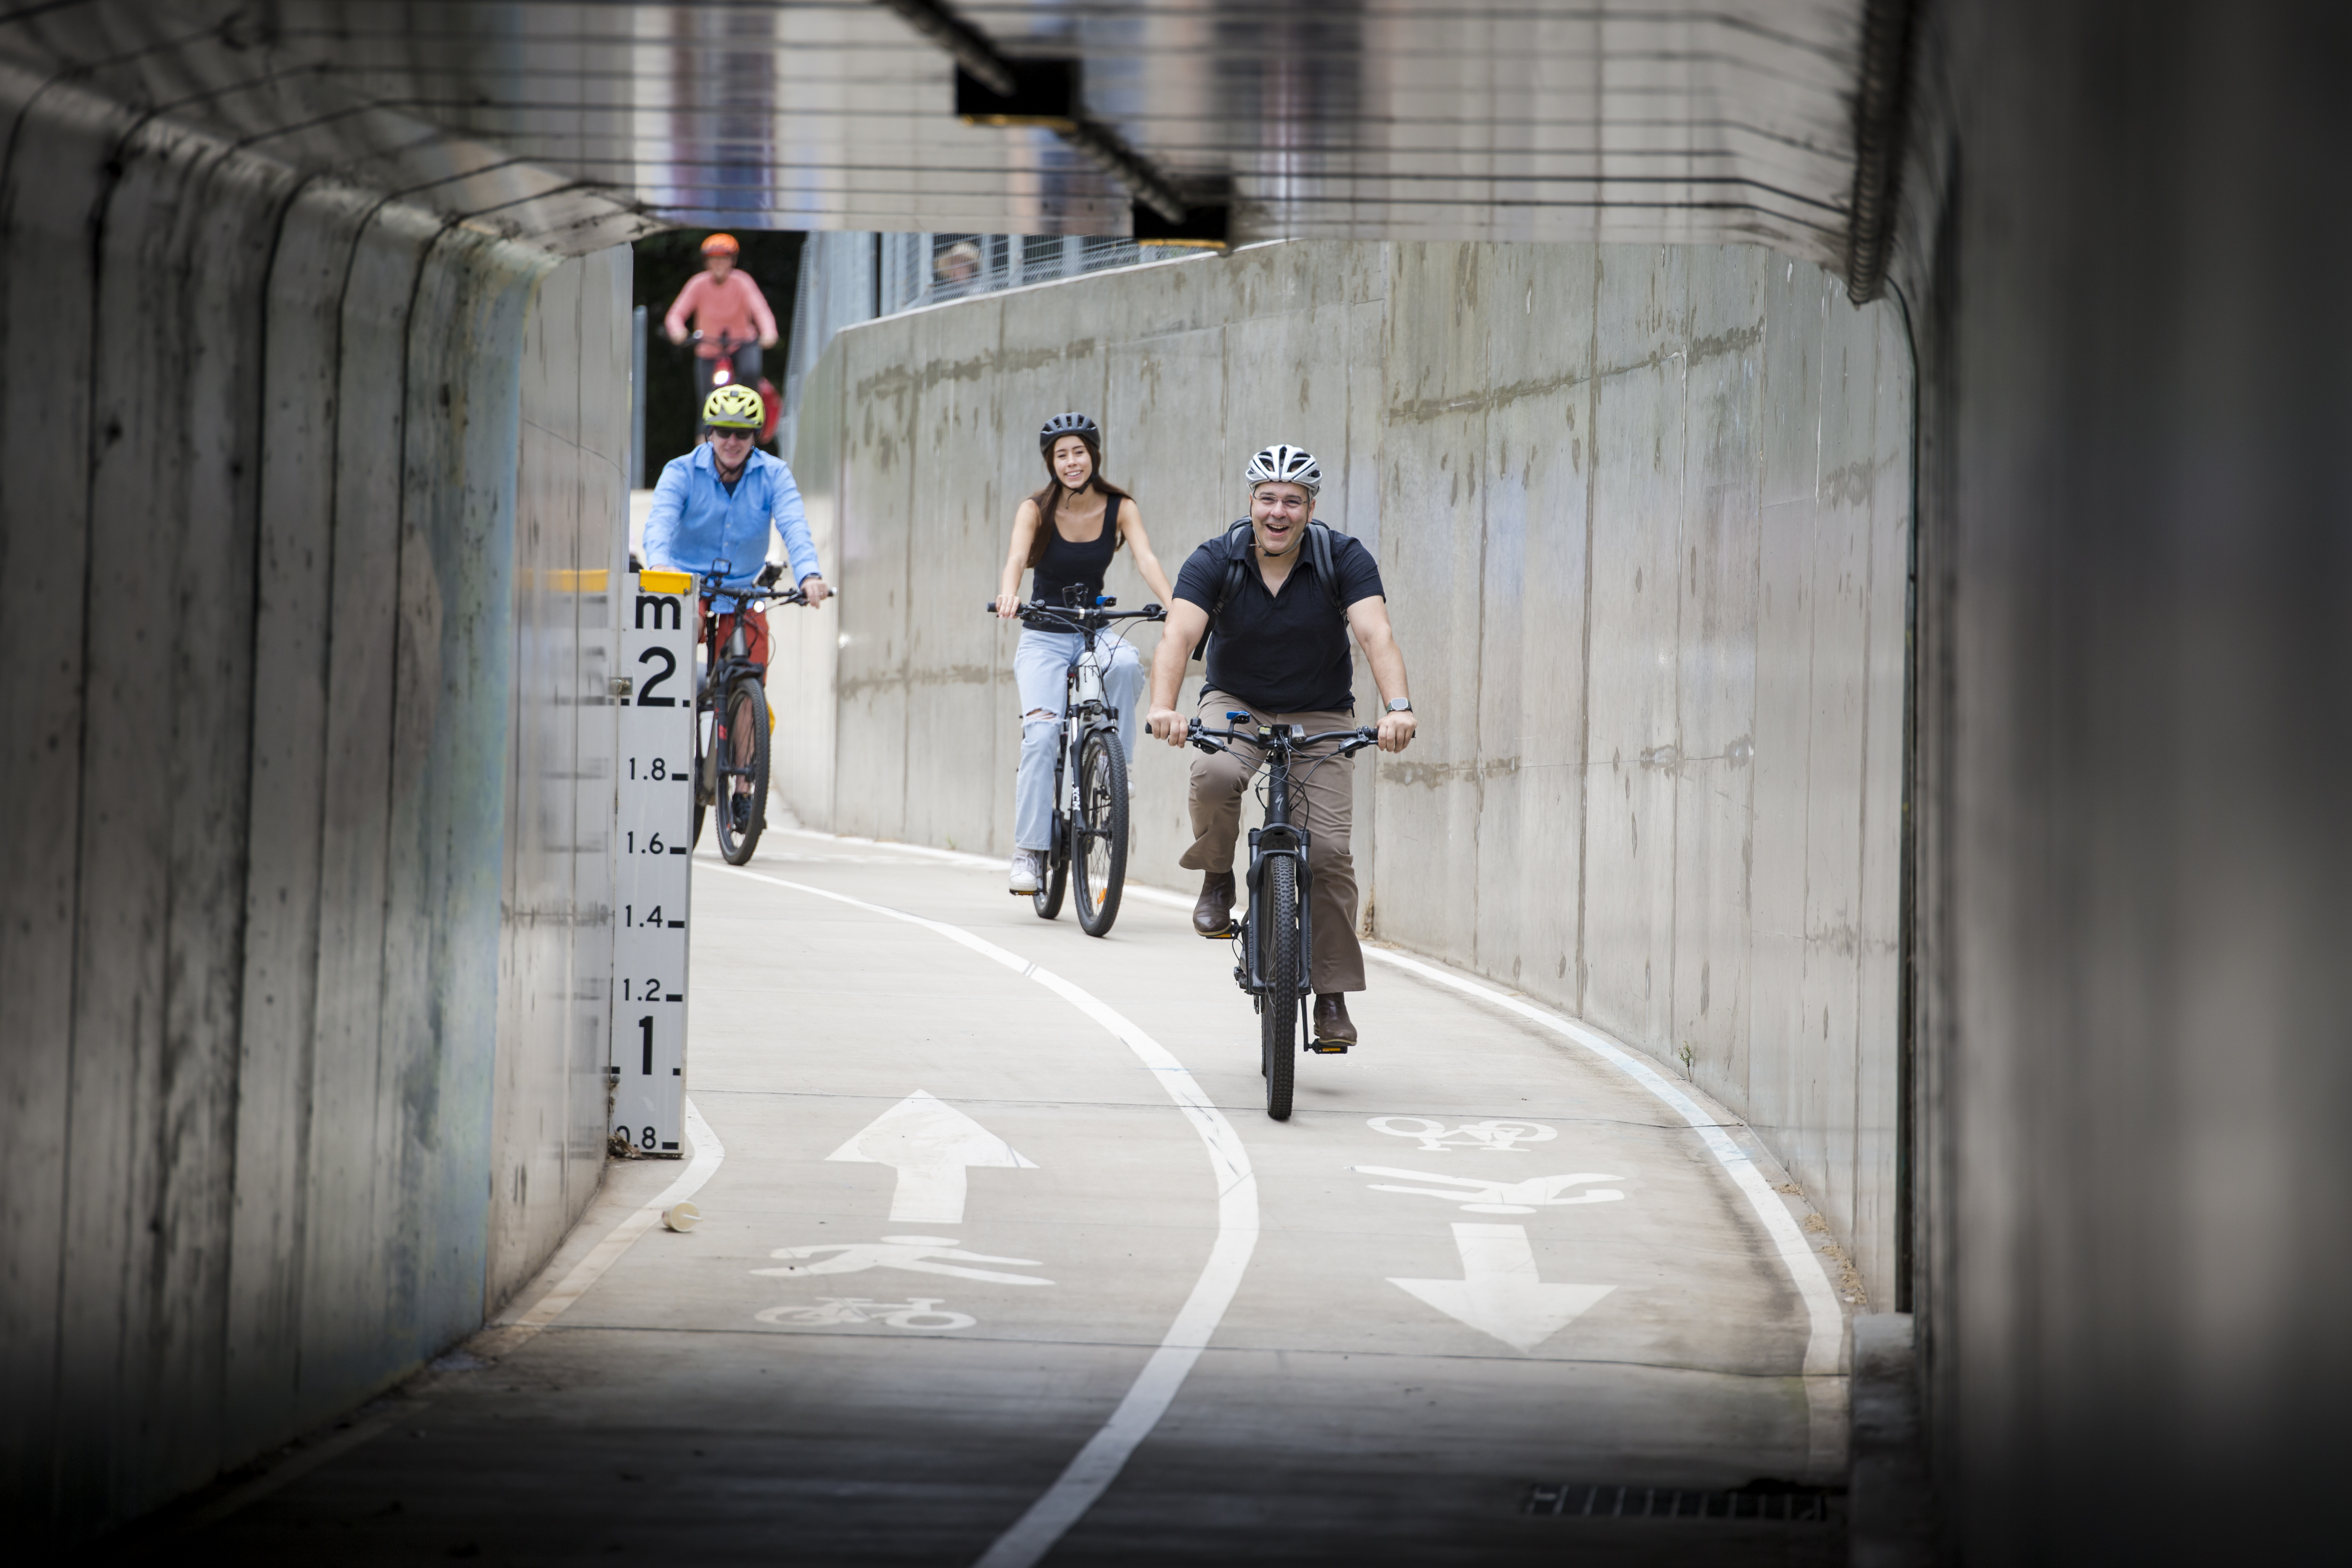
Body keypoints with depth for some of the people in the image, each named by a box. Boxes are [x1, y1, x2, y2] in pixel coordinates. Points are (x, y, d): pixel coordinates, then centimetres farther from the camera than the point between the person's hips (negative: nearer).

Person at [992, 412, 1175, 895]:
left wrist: (1173, 602, -37)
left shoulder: (1120, 509, -2)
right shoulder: (1036, 510, -6)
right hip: (1044, 636, -1)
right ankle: (1029, 849, -19)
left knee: (1126, 665, -35)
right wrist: (1009, 594, -47)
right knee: (1042, 731, -24)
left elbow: (1145, 558, -17)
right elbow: (1017, 556, -24)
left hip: (1096, 631, 1)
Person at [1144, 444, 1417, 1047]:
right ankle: (1218, 881, -6)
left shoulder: (1345, 560, -16)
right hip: (1236, 704, 0)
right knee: (1215, 776, -34)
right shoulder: (1216, 561, -16)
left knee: (1329, 850, -13)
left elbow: (1376, 635, -29)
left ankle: (1333, 993, 0)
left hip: (1320, 716, 0)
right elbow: (1179, 634, -30)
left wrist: (1397, 707, -48)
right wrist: (1163, 706, -49)